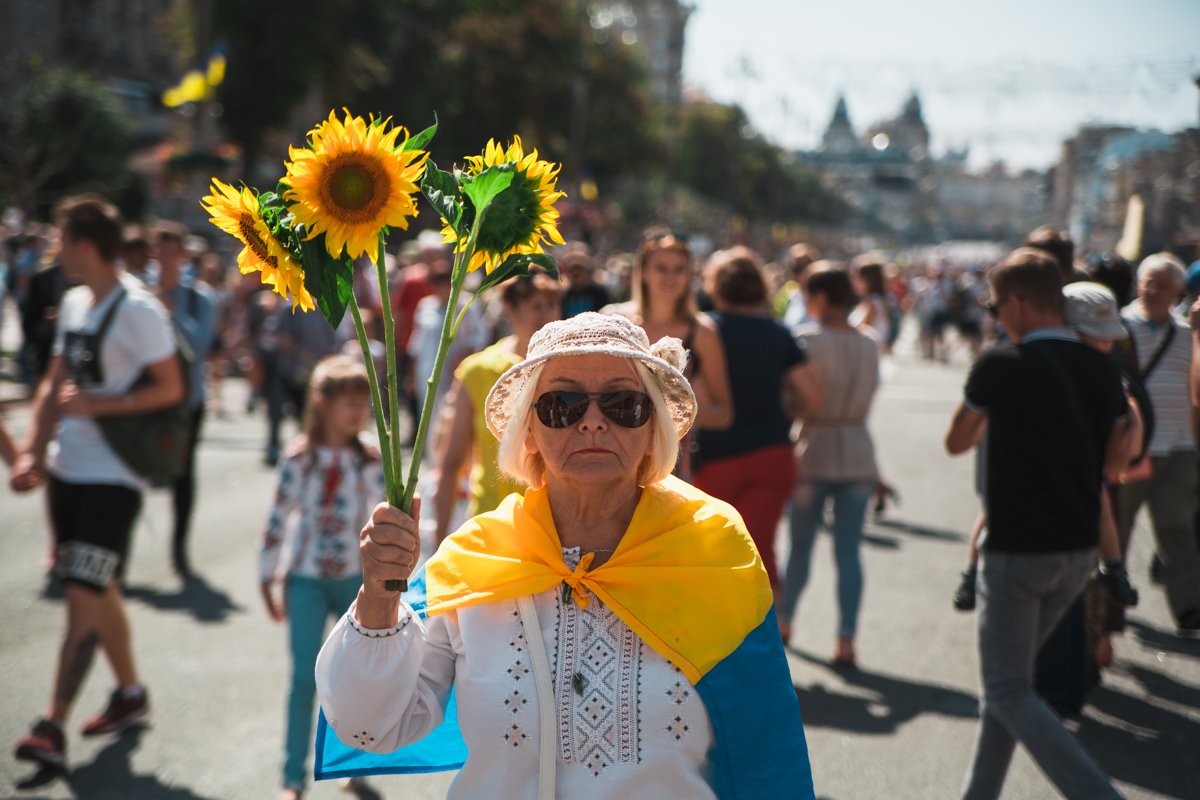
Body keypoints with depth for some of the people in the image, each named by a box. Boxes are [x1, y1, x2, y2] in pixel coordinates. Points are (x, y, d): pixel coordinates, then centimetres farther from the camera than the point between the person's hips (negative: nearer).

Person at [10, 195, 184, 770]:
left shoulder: (137, 309, -14)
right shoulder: (74, 303, 10)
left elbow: (170, 389, -14)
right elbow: (55, 383, 14)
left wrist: (95, 405, -19)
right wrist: (33, 452, 5)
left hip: (113, 477, -8)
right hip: (68, 469, 8)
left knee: (84, 596, -10)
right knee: (99, 590, 17)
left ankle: (53, 727, -10)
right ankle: (130, 691, 33)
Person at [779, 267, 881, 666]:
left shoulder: (809, 339, -10)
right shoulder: (869, 345, 5)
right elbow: (868, 397, 11)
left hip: (814, 451, -3)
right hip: (858, 452, 3)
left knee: (800, 544, 13)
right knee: (849, 551, 1)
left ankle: (783, 620, 30)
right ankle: (846, 639, -6)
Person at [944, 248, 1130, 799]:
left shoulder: (1000, 367, -15)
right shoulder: (1102, 371, 1)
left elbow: (956, 443, 0)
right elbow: (1113, 463, 10)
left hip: (1017, 551, -7)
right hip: (1078, 551, 7)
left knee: (1008, 692, -1)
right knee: (1009, 677, 20)